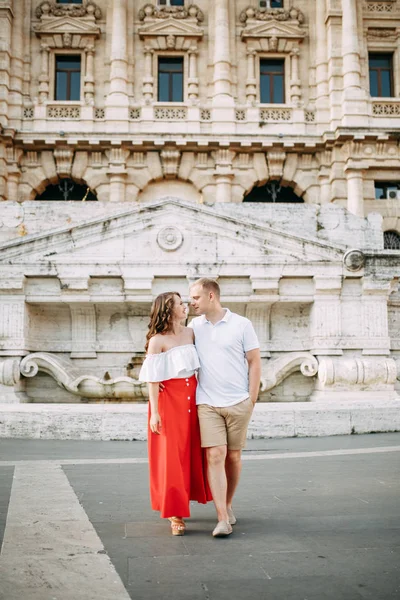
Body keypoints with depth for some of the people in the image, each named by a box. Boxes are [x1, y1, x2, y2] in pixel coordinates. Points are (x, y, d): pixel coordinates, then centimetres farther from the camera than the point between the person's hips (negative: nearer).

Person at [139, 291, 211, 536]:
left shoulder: (191, 333, 8)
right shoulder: (157, 340, -8)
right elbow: (152, 379, -9)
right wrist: (154, 412, -12)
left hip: (192, 398, 6)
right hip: (169, 401, -6)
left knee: (193, 452, 11)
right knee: (170, 456, -1)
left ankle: (183, 502, 28)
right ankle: (175, 514, 9)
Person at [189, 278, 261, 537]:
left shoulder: (241, 324, -1)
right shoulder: (194, 326, 8)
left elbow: (254, 362, 2)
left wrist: (252, 399, -2)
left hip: (239, 403, -1)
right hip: (207, 404, 1)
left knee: (234, 456, 9)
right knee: (215, 456, -9)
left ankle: (228, 504, 30)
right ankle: (223, 519, -7)